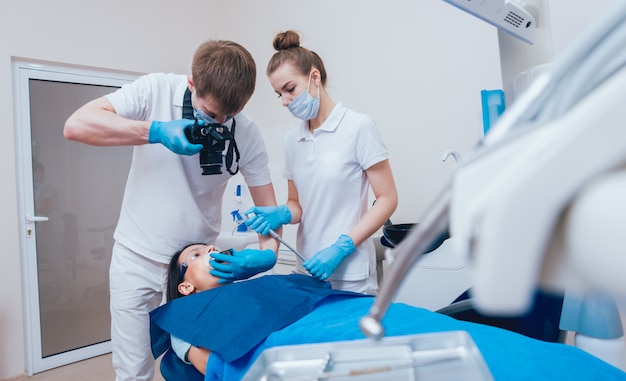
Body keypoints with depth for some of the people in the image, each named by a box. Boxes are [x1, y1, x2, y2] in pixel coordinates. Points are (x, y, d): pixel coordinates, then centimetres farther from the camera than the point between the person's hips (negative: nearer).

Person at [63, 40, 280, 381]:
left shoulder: (247, 133, -10)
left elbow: (267, 205, -4)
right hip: (139, 255, -1)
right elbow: (76, 125, -19)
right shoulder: (156, 90, -12)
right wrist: (156, 131, -30)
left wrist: (268, 251, -22)